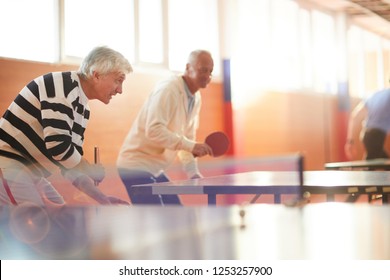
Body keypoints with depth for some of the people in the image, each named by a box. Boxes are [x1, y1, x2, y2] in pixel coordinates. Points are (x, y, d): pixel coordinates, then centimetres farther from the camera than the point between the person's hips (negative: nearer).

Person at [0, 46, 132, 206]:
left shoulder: (82, 108, 12)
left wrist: (102, 198, 5)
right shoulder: (64, 85, -17)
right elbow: (57, 145, -27)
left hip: (29, 173, 10)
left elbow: (71, 162, 15)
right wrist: (91, 170, -12)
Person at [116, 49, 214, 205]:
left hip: (156, 169, 10)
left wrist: (192, 171, 3)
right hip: (136, 164, -10)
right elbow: (154, 130, -29)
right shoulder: (168, 90, -19)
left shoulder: (195, 98, 9)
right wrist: (191, 146, -33)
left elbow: (186, 138, 14)